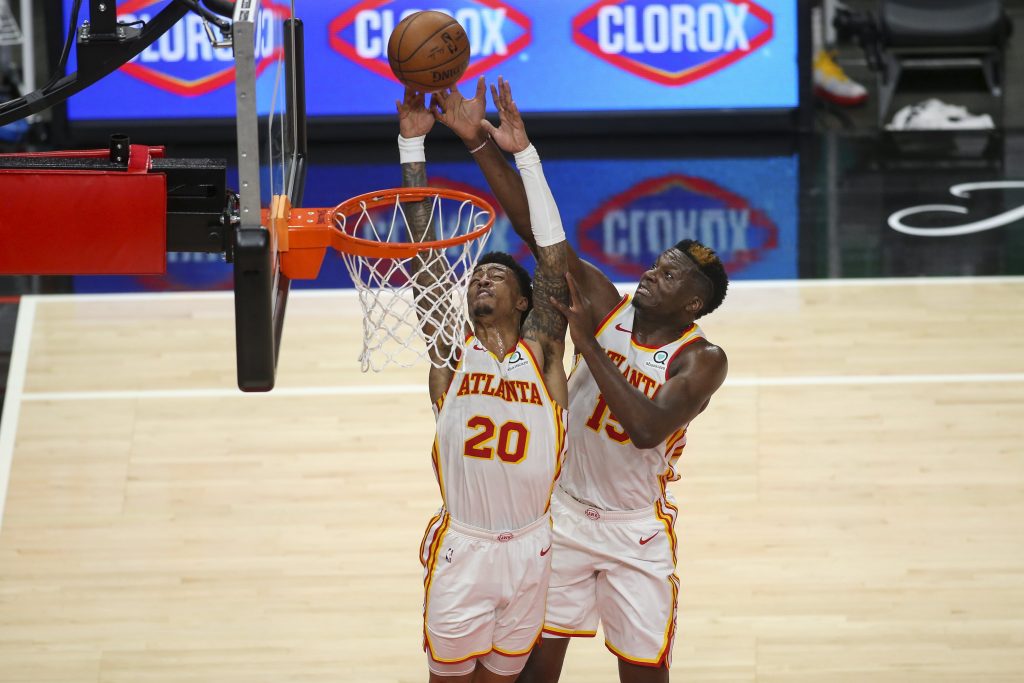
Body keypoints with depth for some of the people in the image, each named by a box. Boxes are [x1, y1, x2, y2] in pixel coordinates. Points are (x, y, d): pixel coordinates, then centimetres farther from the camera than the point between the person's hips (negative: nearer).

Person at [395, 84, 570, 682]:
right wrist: (413, 144, -5)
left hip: (528, 548, 0)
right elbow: (425, 250, -2)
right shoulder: (451, 351, 1)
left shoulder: (541, 350, 1)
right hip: (461, 547, 0)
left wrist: (524, 153, -12)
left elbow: (554, 256, -8)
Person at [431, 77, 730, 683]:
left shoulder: (702, 360, -16)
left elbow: (647, 428, -32)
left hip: (637, 530, -3)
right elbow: (538, 230, -12)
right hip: (565, 512, 3)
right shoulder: (607, 308, -6)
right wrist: (479, 141, -20)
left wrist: (587, 342, -28)